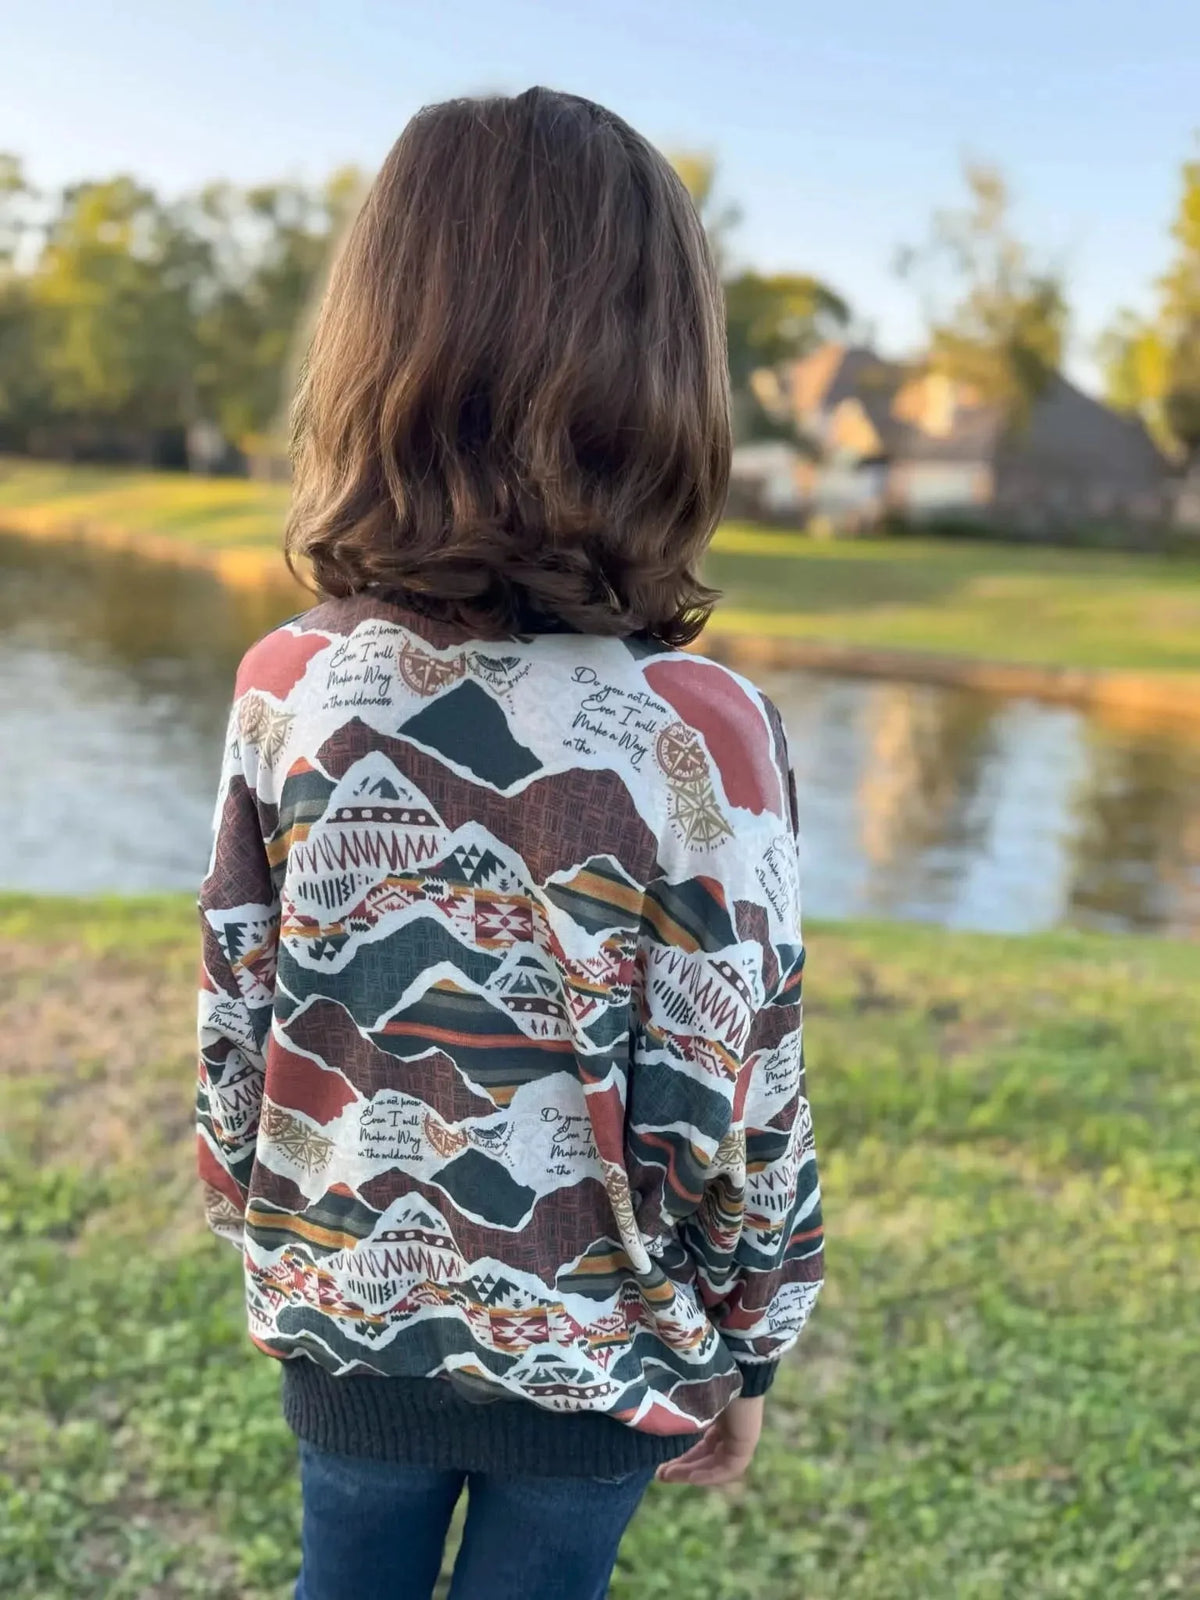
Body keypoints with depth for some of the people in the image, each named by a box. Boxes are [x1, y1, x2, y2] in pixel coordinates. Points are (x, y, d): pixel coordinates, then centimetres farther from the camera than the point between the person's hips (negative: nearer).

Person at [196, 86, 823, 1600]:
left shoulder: (286, 687, -14)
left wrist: (271, 1246, 13)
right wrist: (742, 1348, 1)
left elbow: (233, 1026, -5)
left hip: (344, 1320, 2)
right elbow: (730, 1107, -16)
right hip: (588, 1354, -2)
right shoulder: (699, 732, -23)